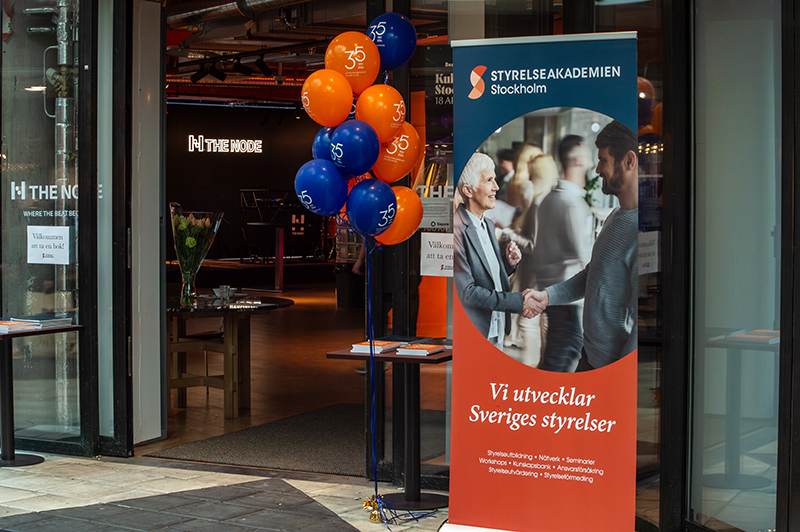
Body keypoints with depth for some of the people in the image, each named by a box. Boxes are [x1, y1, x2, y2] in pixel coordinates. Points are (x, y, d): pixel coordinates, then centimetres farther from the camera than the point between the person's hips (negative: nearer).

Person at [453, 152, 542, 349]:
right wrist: (518, 302, -20)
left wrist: (508, 262, -1)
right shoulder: (457, 230, -19)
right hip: (472, 338, -8)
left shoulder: (488, 224, 12)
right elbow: (466, 292, -22)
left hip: (497, 332, 8)